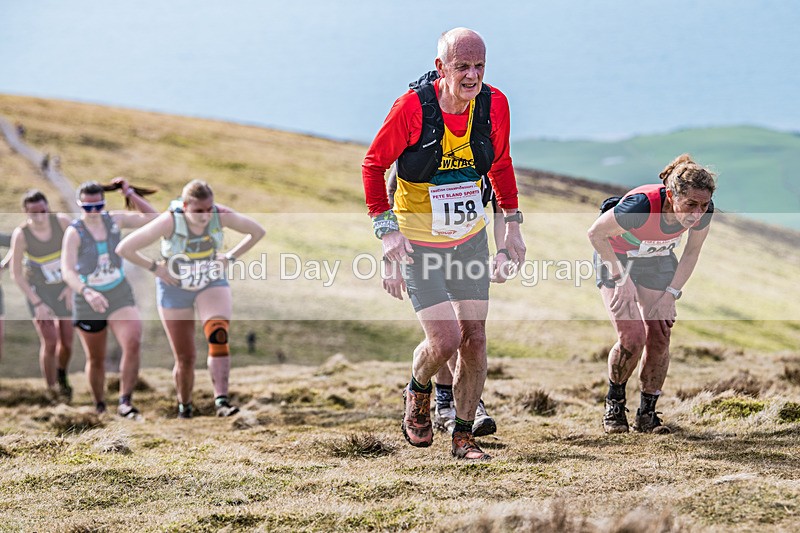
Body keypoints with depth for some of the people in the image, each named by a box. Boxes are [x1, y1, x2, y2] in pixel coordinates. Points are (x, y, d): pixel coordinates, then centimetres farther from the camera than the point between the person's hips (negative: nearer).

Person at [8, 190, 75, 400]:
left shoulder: (62, 221, -24)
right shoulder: (21, 235, -27)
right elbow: (16, 274, -17)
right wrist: (37, 304, -18)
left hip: (67, 288, 2)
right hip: (38, 289, -2)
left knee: (67, 342, 6)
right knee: (49, 342, -12)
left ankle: (62, 375, 39)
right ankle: (52, 393, 5)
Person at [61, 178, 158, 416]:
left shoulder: (114, 220, -3)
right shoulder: (74, 232, -16)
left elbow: (151, 218, 5)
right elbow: (67, 271, -28)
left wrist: (129, 193, -2)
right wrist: (86, 292, -45)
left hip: (120, 294, 2)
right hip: (88, 302, -2)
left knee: (133, 343, -22)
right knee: (96, 359, 10)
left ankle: (125, 401, -18)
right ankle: (99, 406, 30)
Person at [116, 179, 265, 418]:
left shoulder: (221, 216, -21)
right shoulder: (169, 222, -29)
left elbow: (257, 231, -3)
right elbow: (124, 248, -23)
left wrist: (230, 257, -8)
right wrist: (156, 268, -19)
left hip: (212, 284, 1)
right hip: (175, 290, -1)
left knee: (218, 337, -26)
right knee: (185, 358, 3)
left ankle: (221, 401, -31)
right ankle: (184, 407, 28)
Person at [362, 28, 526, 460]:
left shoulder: (494, 105, -9)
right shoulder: (412, 107, -22)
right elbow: (373, 164, -9)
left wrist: (512, 223, 10)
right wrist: (386, 228, -14)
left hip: (471, 239, 4)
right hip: (418, 243, -4)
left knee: (474, 339, 4)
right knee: (444, 341, -12)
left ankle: (463, 436, 19)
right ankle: (418, 392, 22)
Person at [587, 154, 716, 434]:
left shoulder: (703, 212, -25)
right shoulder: (641, 205, -40)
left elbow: (692, 251, -4)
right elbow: (596, 233, -24)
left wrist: (672, 292, -9)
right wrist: (621, 277, -22)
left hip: (658, 260, 4)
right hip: (616, 257, -4)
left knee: (659, 338, -6)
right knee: (632, 337, -17)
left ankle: (647, 414, 11)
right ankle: (614, 405, 8)